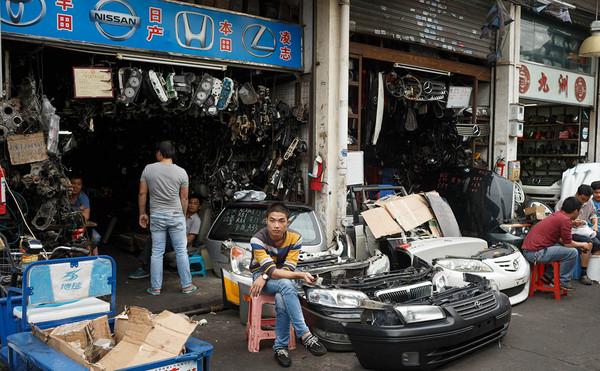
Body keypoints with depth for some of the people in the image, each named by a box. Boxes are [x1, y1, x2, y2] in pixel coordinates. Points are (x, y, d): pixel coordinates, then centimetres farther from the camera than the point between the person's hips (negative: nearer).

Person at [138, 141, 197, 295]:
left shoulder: (148, 169, -3)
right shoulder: (181, 172, -4)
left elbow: (142, 193, 0)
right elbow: (184, 198, 0)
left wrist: (142, 213, 10)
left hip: (156, 216, 1)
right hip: (176, 216, -1)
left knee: (157, 252, 8)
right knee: (181, 251, 6)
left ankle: (155, 287, 12)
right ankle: (186, 285, 11)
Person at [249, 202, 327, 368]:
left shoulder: (295, 238, -15)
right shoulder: (258, 240, -24)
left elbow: (287, 269, -15)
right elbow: (271, 270, -30)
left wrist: (265, 277, -29)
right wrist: (301, 275, -40)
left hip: (282, 277, 3)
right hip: (261, 273, -3)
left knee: (281, 300, -33)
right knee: (286, 285, -36)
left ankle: (280, 347, -19)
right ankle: (305, 335, -37)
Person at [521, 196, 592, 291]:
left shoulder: (557, 215, 16)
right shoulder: (565, 220, -12)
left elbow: (560, 240, 29)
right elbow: (568, 244, -6)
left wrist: (580, 244, 29)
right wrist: (583, 245, 13)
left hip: (528, 249, 10)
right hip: (536, 253, -10)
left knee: (562, 248, 25)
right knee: (572, 252, -9)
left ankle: (548, 275, 25)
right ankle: (563, 282, 5)